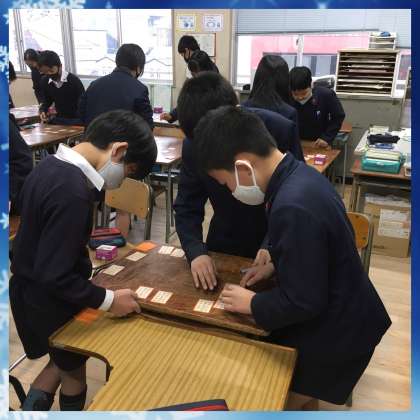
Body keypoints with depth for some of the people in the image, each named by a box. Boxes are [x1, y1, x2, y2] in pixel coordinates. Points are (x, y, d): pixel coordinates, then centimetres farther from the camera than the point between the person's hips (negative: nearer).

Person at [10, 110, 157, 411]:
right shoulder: (72, 192, -33)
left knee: (64, 361, 26)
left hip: (29, 289, 8)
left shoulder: (51, 166, -4)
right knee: (74, 372, 19)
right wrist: (109, 300, -21)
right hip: (51, 300, -8)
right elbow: (54, 276, -30)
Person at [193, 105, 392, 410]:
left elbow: (302, 302, -27)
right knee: (301, 396, 27)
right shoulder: (300, 175, -4)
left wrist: (253, 303, -13)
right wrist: (275, 266, 4)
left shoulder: (293, 207, -35)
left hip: (334, 333, -8)